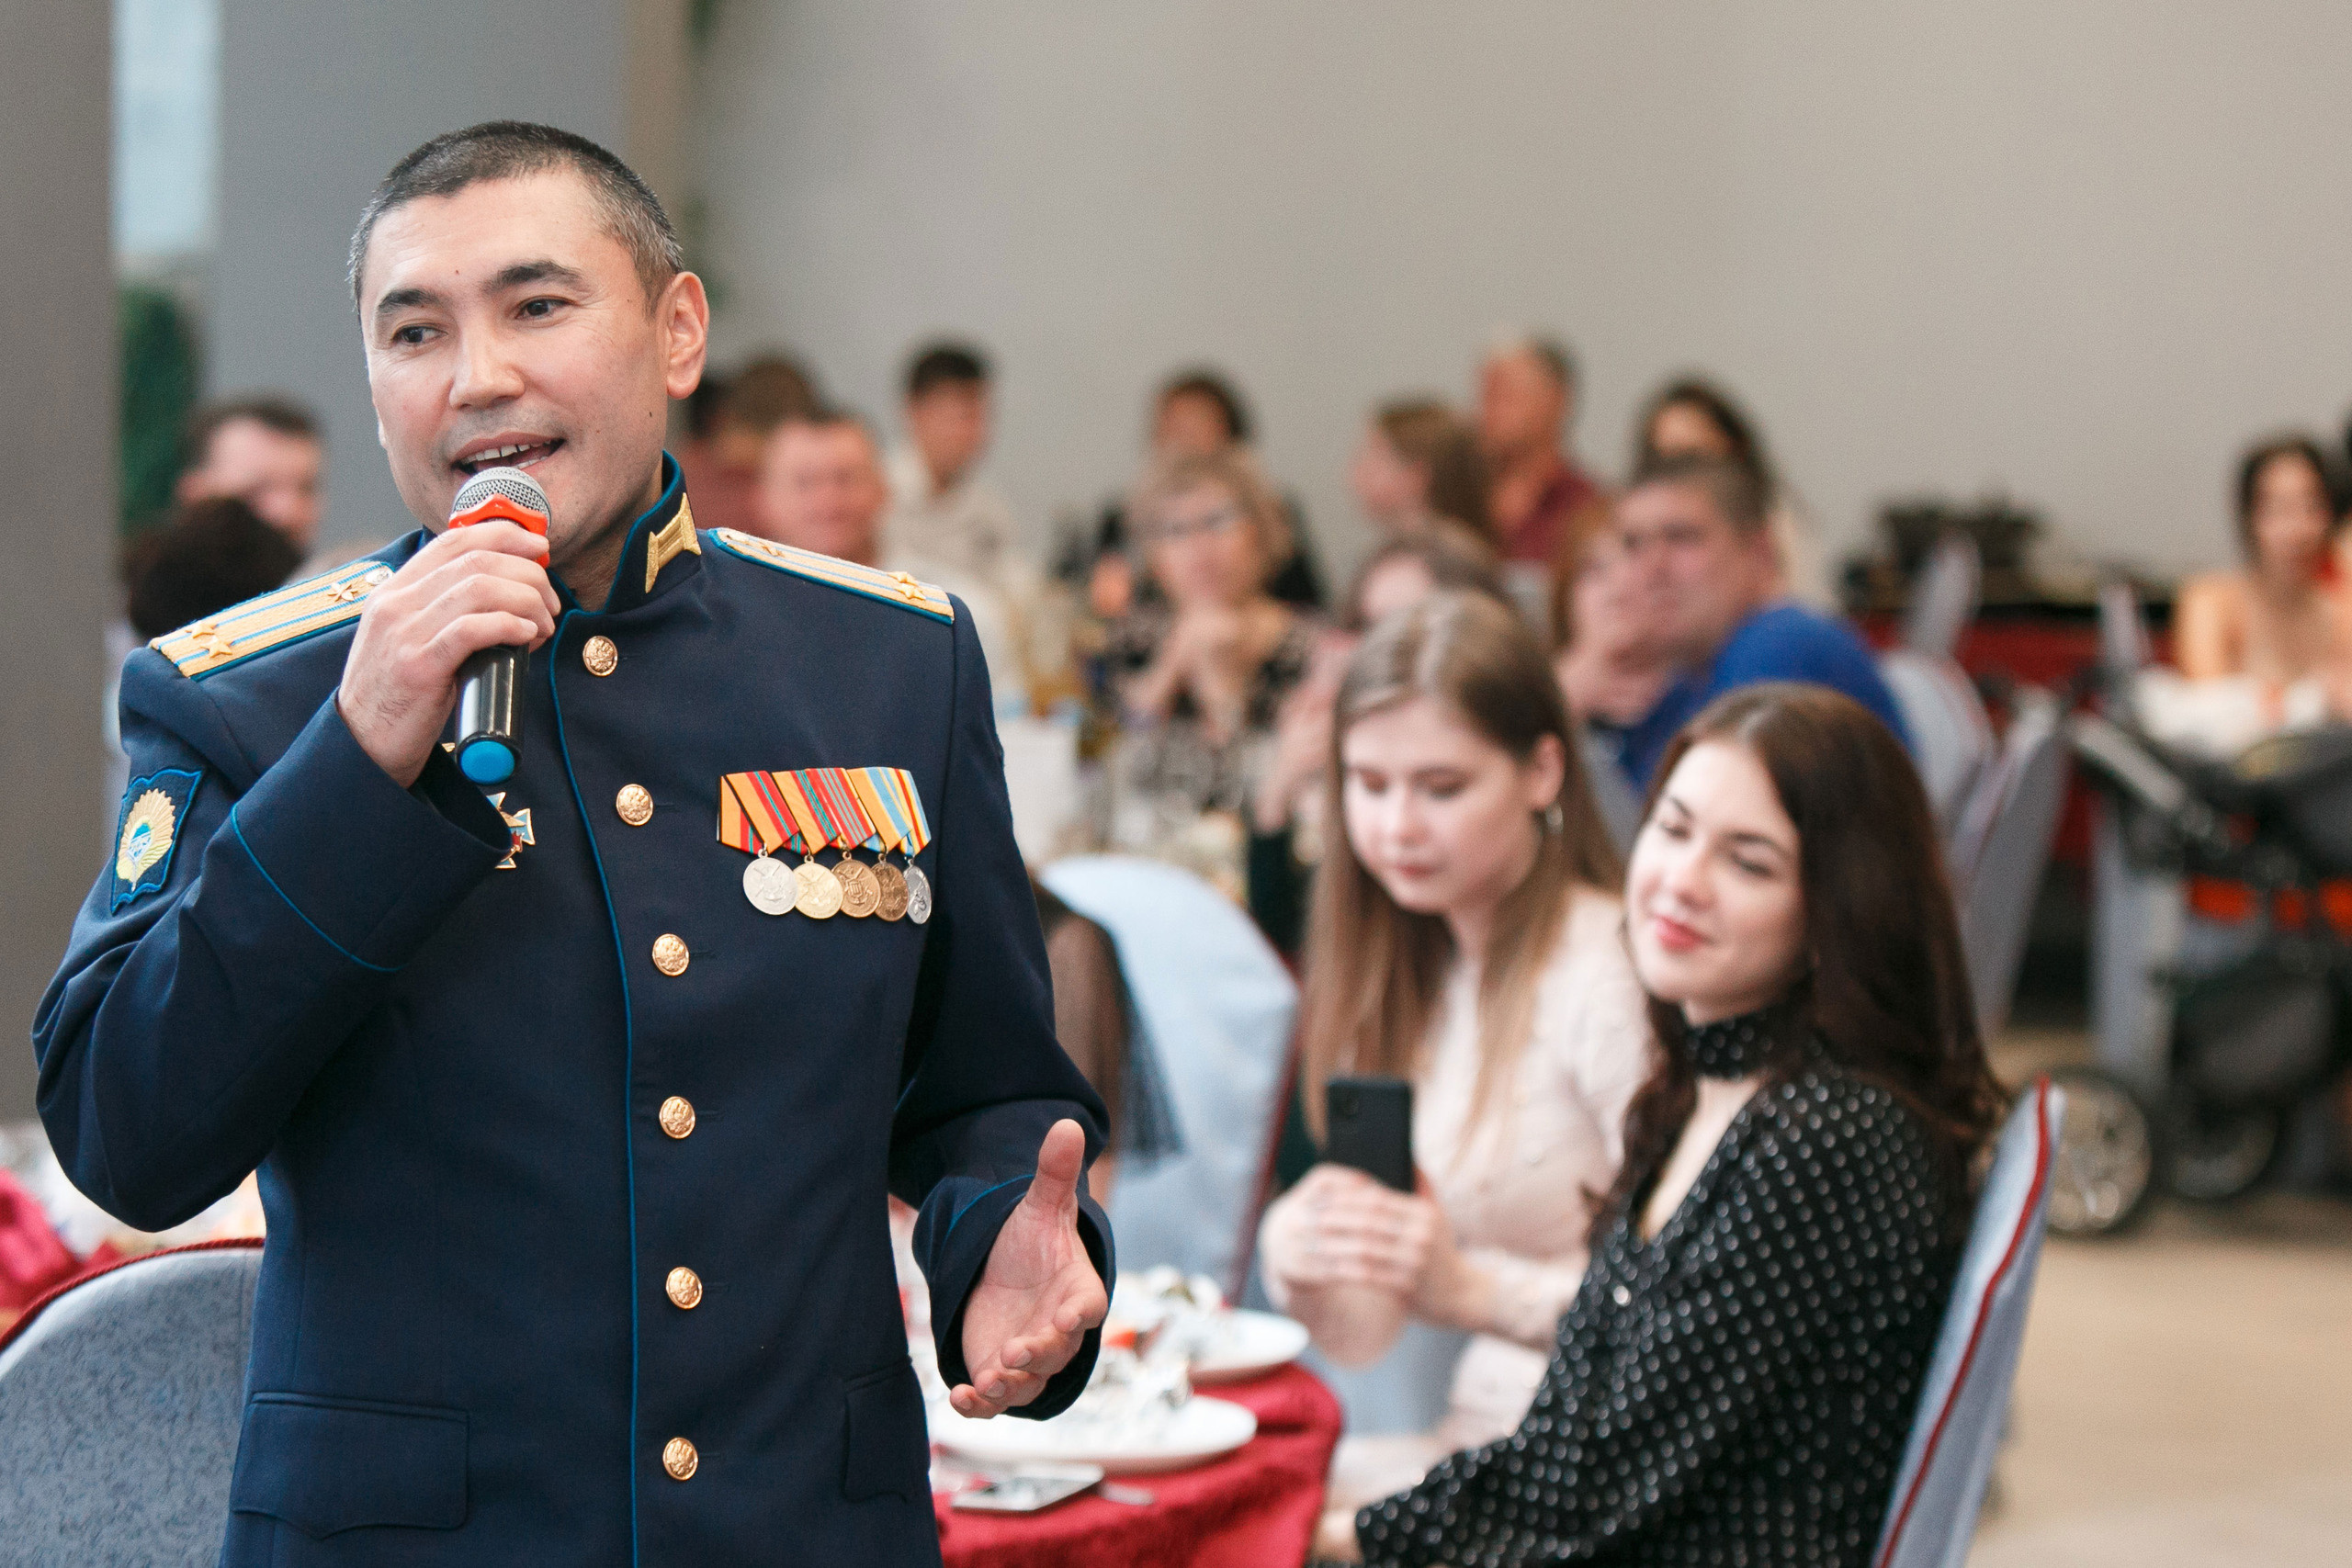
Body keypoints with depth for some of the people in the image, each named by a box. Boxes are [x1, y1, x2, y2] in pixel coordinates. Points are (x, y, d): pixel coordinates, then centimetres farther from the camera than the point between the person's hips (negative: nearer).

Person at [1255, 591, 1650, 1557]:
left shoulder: (1609, 977, -14)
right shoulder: (1402, 978, 11)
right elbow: (1358, 1337, 12)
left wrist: (1476, 1287, -26)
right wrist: (1298, 1259, -8)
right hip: (1477, 1438, 7)